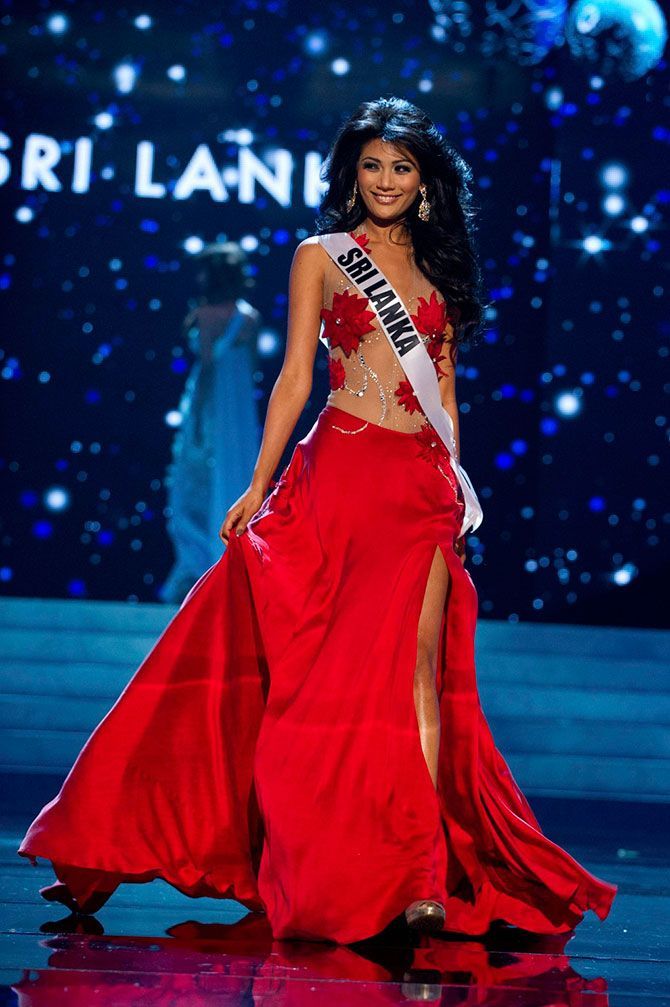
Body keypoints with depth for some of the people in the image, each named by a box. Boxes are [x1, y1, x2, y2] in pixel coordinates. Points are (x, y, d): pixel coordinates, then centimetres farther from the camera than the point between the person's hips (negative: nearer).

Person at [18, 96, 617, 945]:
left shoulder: (437, 274, 17)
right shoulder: (322, 256, 6)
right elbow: (295, 376, 1)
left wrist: (458, 491, 10)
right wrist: (258, 487, -4)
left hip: (423, 486, 3)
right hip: (343, 472, -3)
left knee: (419, 670, -6)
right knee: (343, 670, -2)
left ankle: (421, 874, -11)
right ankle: (342, 871, 5)